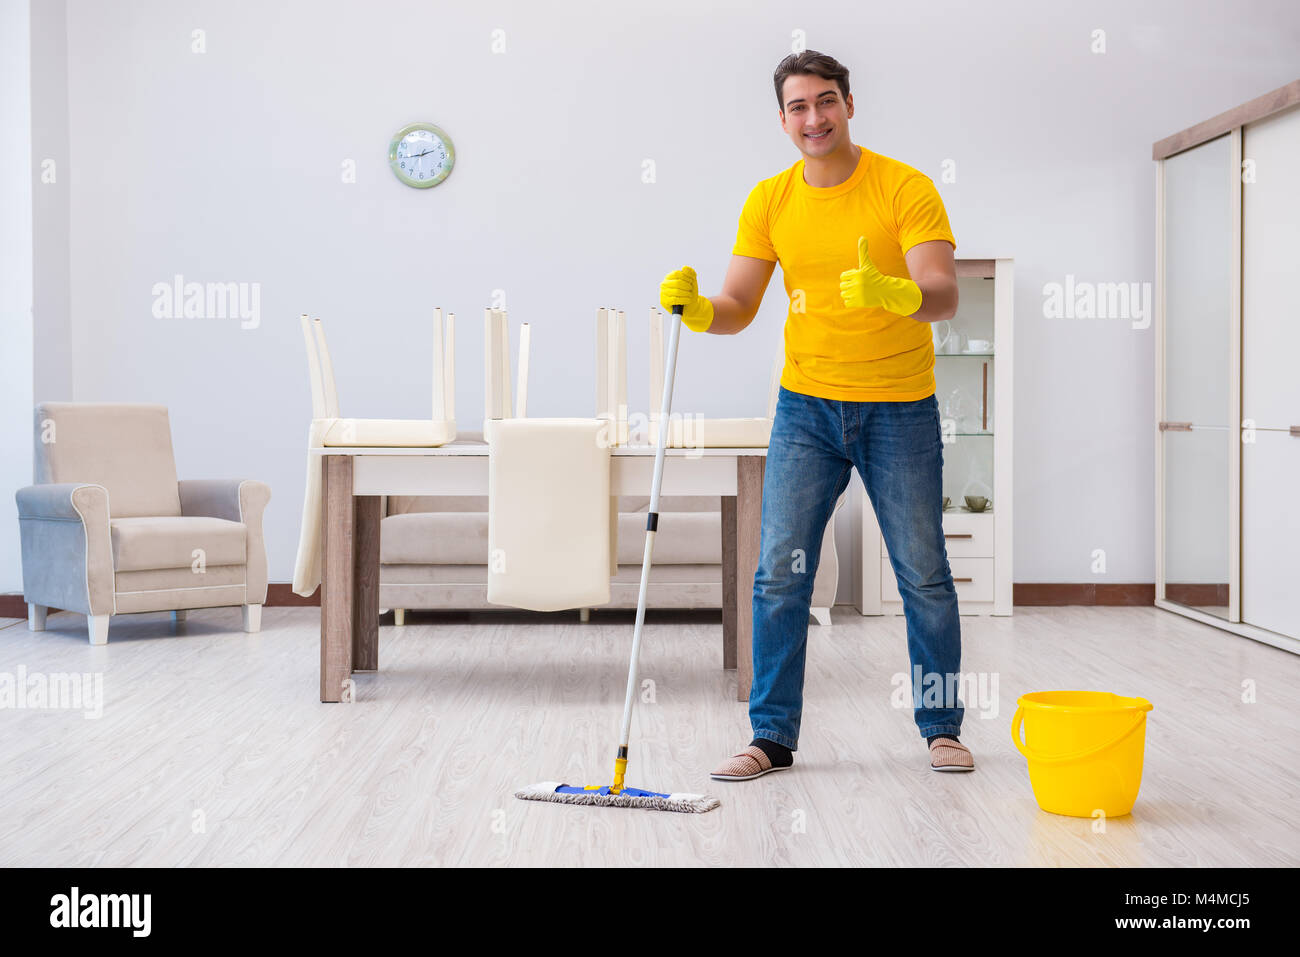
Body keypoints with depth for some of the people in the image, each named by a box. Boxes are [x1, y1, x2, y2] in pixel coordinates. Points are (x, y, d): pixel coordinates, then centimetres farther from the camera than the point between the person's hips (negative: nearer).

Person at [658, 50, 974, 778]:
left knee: (924, 575, 5)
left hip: (900, 409, -2)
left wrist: (895, 293, -41)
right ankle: (773, 736, 7)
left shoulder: (906, 188, -9)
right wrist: (694, 308, -20)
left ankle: (943, 727, 21)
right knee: (781, 573, -2)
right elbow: (738, 309, 2)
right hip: (806, 408, 3)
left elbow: (944, 296, -19)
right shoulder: (770, 201, 2)